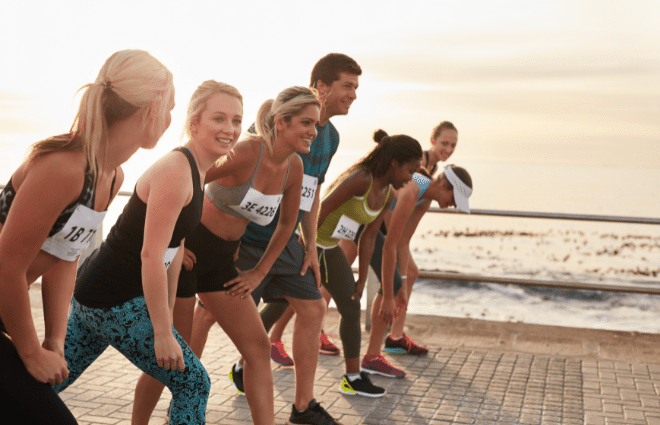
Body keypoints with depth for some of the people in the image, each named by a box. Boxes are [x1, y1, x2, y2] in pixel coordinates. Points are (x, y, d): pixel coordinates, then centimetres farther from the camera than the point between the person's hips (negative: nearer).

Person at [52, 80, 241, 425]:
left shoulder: (197, 171, 9)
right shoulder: (175, 172, -21)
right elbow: (151, 256, -24)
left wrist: (167, 311, 18)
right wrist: (163, 333, -20)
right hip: (116, 302, -10)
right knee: (192, 385, 0)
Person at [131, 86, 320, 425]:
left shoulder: (294, 167, -1)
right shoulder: (246, 152, -23)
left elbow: (287, 223, 14)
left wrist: (259, 273, 11)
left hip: (220, 261, 7)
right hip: (185, 252, -7)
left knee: (258, 346, 1)